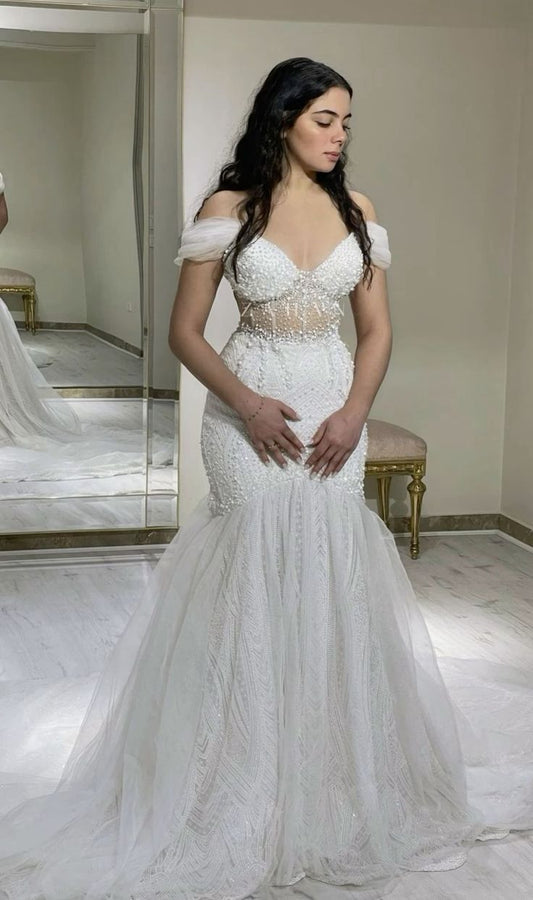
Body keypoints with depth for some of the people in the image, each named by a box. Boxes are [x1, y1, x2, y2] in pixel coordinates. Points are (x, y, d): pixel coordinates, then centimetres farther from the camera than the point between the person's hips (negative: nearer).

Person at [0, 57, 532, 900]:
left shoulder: (358, 213, 7)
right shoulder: (228, 209, -4)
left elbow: (377, 328, 8)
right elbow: (185, 331, -3)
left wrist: (353, 412, -7)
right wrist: (246, 404, -15)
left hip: (334, 413, 3)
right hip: (250, 414, -3)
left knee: (331, 582, 5)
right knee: (254, 585, -1)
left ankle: (331, 789, 23)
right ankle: (251, 792, 16)